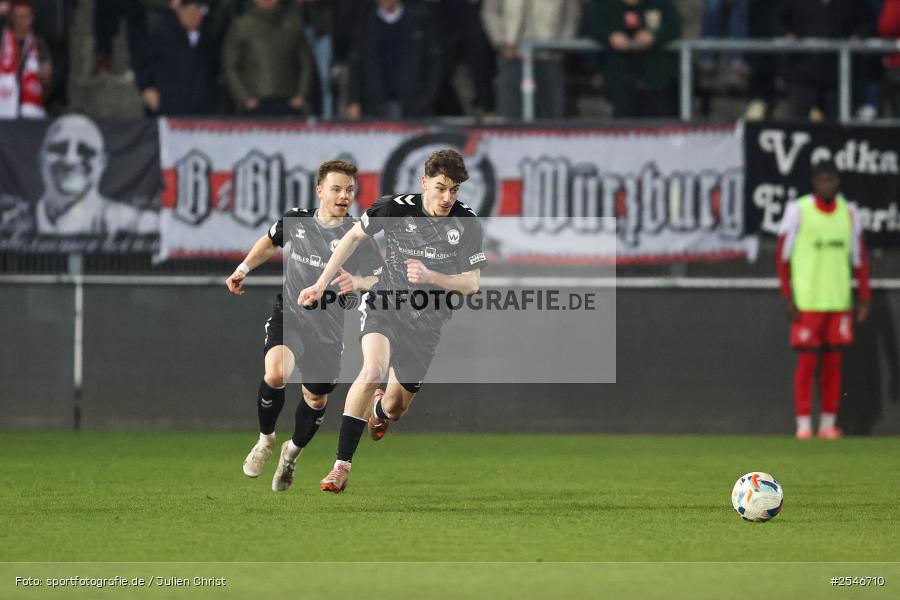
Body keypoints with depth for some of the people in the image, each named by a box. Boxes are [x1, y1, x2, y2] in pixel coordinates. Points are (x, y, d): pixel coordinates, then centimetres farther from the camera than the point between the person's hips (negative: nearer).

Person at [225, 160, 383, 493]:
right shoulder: (296, 219, 0)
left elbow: (383, 281, -16)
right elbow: (270, 241, 23)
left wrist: (358, 282, -36)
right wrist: (244, 268, 18)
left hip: (328, 330, 0)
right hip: (288, 315, 0)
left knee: (316, 399, 10)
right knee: (275, 375, -26)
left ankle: (292, 453, 42)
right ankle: (266, 440, 1)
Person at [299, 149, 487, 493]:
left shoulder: (467, 224, -11)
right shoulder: (396, 208, -13)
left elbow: (471, 284, -10)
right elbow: (354, 236, 4)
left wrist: (430, 276, -28)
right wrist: (321, 284, 4)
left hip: (427, 323, 2)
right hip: (384, 306, -2)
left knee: (396, 407, 8)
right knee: (373, 371, -31)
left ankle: (379, 409, 51)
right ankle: (341, 466, -25)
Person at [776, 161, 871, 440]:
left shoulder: (848, 212, 9)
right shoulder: (798, 210, -3)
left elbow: (859, 257, 14)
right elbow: (782, 256, -2)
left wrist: (864, 298, 7)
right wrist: (788, 298, -7)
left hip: (838, 302, 4)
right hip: (806, 302, -4)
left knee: (833, 363, 3)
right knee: (806, 362, -4)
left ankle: (828, 423, 8)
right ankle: (803, 424, 1)